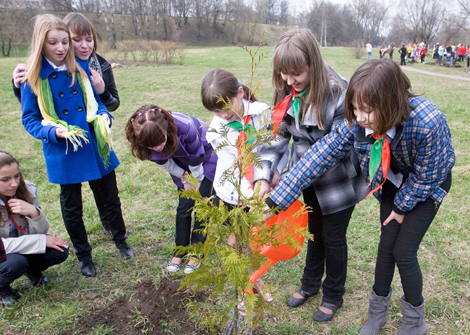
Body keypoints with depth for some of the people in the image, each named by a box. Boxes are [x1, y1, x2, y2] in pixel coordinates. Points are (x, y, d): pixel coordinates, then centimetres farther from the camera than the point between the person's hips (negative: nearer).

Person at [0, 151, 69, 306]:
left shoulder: (27, 189, -17)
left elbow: (40, 232, -12)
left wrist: (34, 212, -33)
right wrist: (42, 240, -26)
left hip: (22, 250, 3)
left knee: (59, 250, -19)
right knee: (15, 263, -33)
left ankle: (31, 270, 12)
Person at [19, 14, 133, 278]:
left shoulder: (81, 68, 0)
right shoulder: (33, 78, -9)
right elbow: (30, 119, -4)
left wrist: (103, 116, -11)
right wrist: (53, 132, -23)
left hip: (96, 146, 3)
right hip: (64, 153, -2)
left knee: (111, 197, 16)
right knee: (72, 207, 13)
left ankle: (121, 239, 40)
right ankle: (84, 255, 34)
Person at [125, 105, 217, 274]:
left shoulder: (185, 126, -42)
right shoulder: (145, 140, -29)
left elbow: (196, 159, -24)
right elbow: (163, 161, -8)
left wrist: (197, 183, -10)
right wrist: (184, 178, -3)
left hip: (205, 155, -3)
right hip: (181, 164, 3)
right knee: (184, 206, 4)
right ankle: (180, 250, 23)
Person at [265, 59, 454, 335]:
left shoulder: (428, 123, -41)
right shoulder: (358, 122, -29)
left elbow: (425, 176, -25)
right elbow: (322, 153, -29)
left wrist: (401, 205, -9)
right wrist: (276, 201, -32)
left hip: (428, 184, -3)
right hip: (395, 180, 4)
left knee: (403, 251, -4)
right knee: (387, 245, 6)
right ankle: (378, 311, 31)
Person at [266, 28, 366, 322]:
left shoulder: (339, 93, -27)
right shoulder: (287, 92, -8)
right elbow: (279, 135, -6)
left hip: (338, 182, -5)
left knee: (333, 237, 11)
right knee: (315, 231, 23)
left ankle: (334, 296, 37)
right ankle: (310, 284, 45)